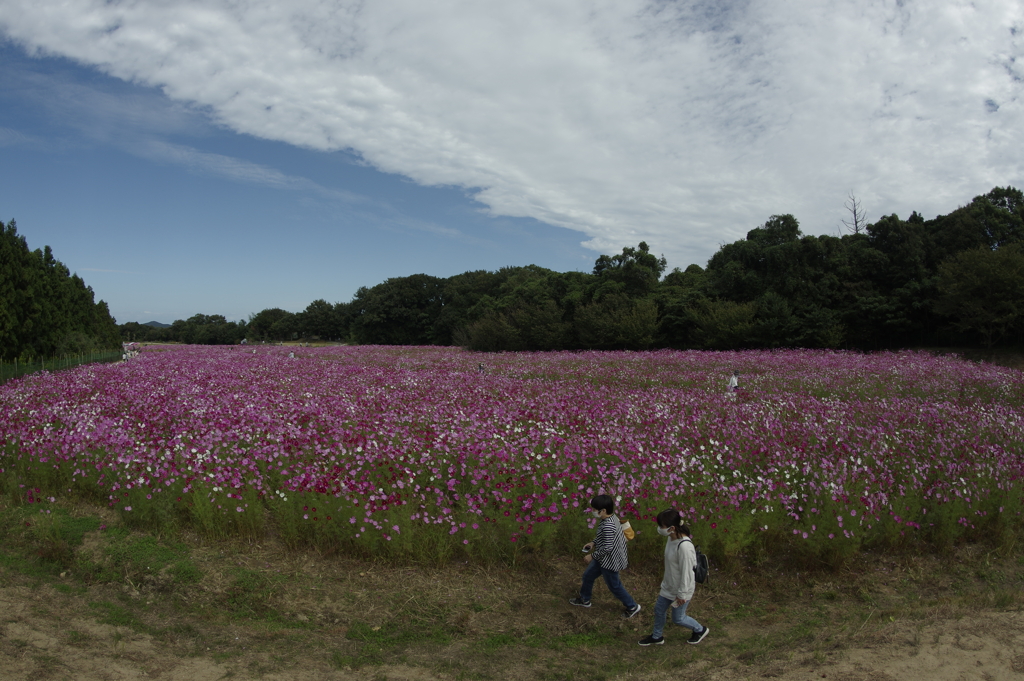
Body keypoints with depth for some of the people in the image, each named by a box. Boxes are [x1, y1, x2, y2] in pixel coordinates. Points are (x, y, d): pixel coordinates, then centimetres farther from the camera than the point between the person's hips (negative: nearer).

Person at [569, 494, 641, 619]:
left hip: (609, 562, -10)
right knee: (588, 576, 22)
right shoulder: (610, 518, -4)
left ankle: (632, 607, 31)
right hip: (603, 559, 10)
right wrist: (593, 543, 6)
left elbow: (607, 548, -31)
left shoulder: (608, 526, -34)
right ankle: (584, 599, 44)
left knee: (614, 586, 11)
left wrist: (592, 555, -19)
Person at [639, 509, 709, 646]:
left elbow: (686, 572, -27)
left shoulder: (684, 546, -35)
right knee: (659, 610, 21)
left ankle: (700, 630, 41)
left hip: (680, 589, -8)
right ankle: (656, 637, 44)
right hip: (668, 585, 8)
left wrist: (682, 594, -18)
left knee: (678, 618, 14)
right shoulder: (672, 538, -8)